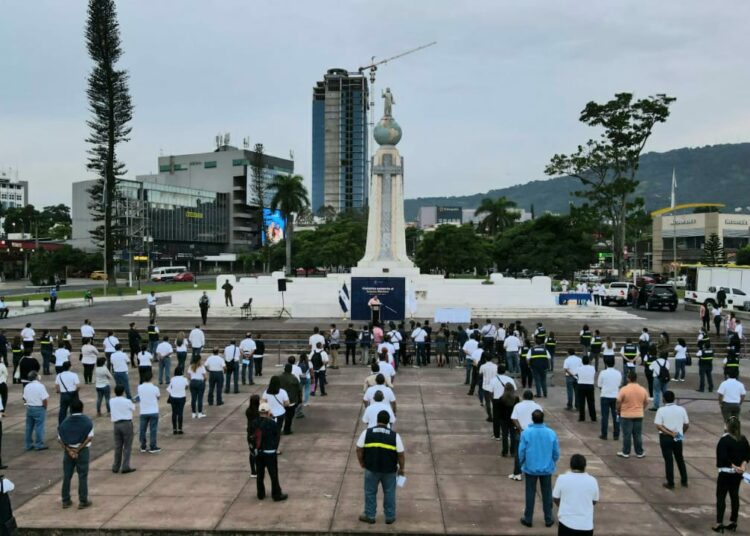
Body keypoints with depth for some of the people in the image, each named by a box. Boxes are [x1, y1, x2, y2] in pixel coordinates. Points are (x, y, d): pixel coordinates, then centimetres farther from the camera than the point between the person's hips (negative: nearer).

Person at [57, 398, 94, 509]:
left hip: (68, 451, 3)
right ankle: (83, 501, 6)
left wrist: (69, 451, -10)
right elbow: (89, 437, -13)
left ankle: (66, 501, 18)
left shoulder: (65, 422, 3)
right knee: (83, 476, 4)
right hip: (82, 451, -3)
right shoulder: (87, 421, -5)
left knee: (67, 476, 12)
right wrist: (78, 449, -12)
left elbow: (60, 439, -4)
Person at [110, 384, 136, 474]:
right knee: (127, 446, 2)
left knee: (118, 446, 13)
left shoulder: (111, 401, 1)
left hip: (116, 424, 4)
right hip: (127, 424, -4)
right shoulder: (127, 401, -10)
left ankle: (116, 467, 17)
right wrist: (133, 404, 29)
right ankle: (125, 467, 1)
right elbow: (133, 409, 9)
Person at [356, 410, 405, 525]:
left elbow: (359, 449, -3)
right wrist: (402, 468, 8)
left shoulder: (367, 433, -7)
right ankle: (390, 517, 26)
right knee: (389, 493, 16)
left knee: (370, 492, 16)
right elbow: (401, 454, -6)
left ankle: (369, 516, 26)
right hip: (389, 470, 0)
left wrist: (362, 462, 12)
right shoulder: (394, 436, -9)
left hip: (371, 468, 0)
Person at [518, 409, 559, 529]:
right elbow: (556, 453, -2)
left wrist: (522, 464, 10)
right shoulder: (551, 433, -11)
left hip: (530, 468, -1)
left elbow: (521, 451, -9)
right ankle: (548, 520, 24)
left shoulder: (526, 433, -16)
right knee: (547, 494, 15)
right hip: (547, 469, 1)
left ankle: (528, 519, 21)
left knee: (530, 494, 12)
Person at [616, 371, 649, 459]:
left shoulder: (624, 389, -14)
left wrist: (618, 411, 8)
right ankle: (639, 453, 17)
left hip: (626, 415, -3)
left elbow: (618, 402, -10)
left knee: (627, 435, 5)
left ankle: (625, 452, 12)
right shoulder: (643, 390, -2)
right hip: (639, 415, 3)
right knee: (638, 435, 11)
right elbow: (646, 402, 7)